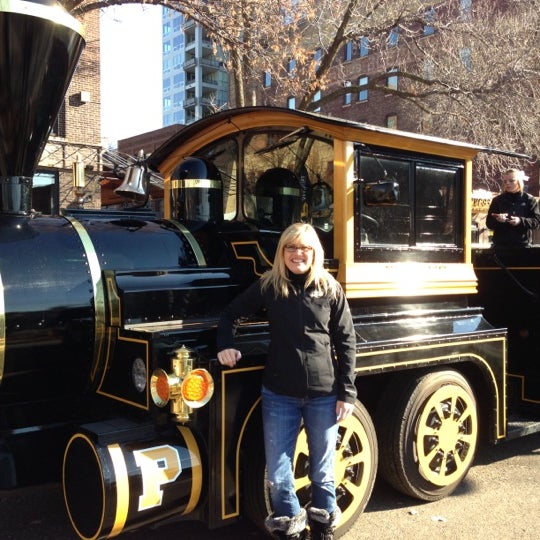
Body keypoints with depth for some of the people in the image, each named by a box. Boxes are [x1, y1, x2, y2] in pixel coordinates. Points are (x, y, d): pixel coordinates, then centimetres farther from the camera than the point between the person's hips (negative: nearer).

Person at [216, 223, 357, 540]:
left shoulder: (331, 289, 0)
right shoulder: (269, 286, 2)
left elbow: (347, 343, 1)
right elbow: (231, 315, 14)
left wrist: (347, 392, -3)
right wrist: (226, 346, -3)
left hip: (324, 395, 0)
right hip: (280, 395, 1)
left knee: (323, 472, 12)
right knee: (278, 475, 5)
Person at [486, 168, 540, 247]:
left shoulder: (529, 200, 4)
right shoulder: (497, 200, 6)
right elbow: (489, 223, 4)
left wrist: (521, 221, -20)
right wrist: (497, 220, -19)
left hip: (522, 245, -1)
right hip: (501, 245, 1)